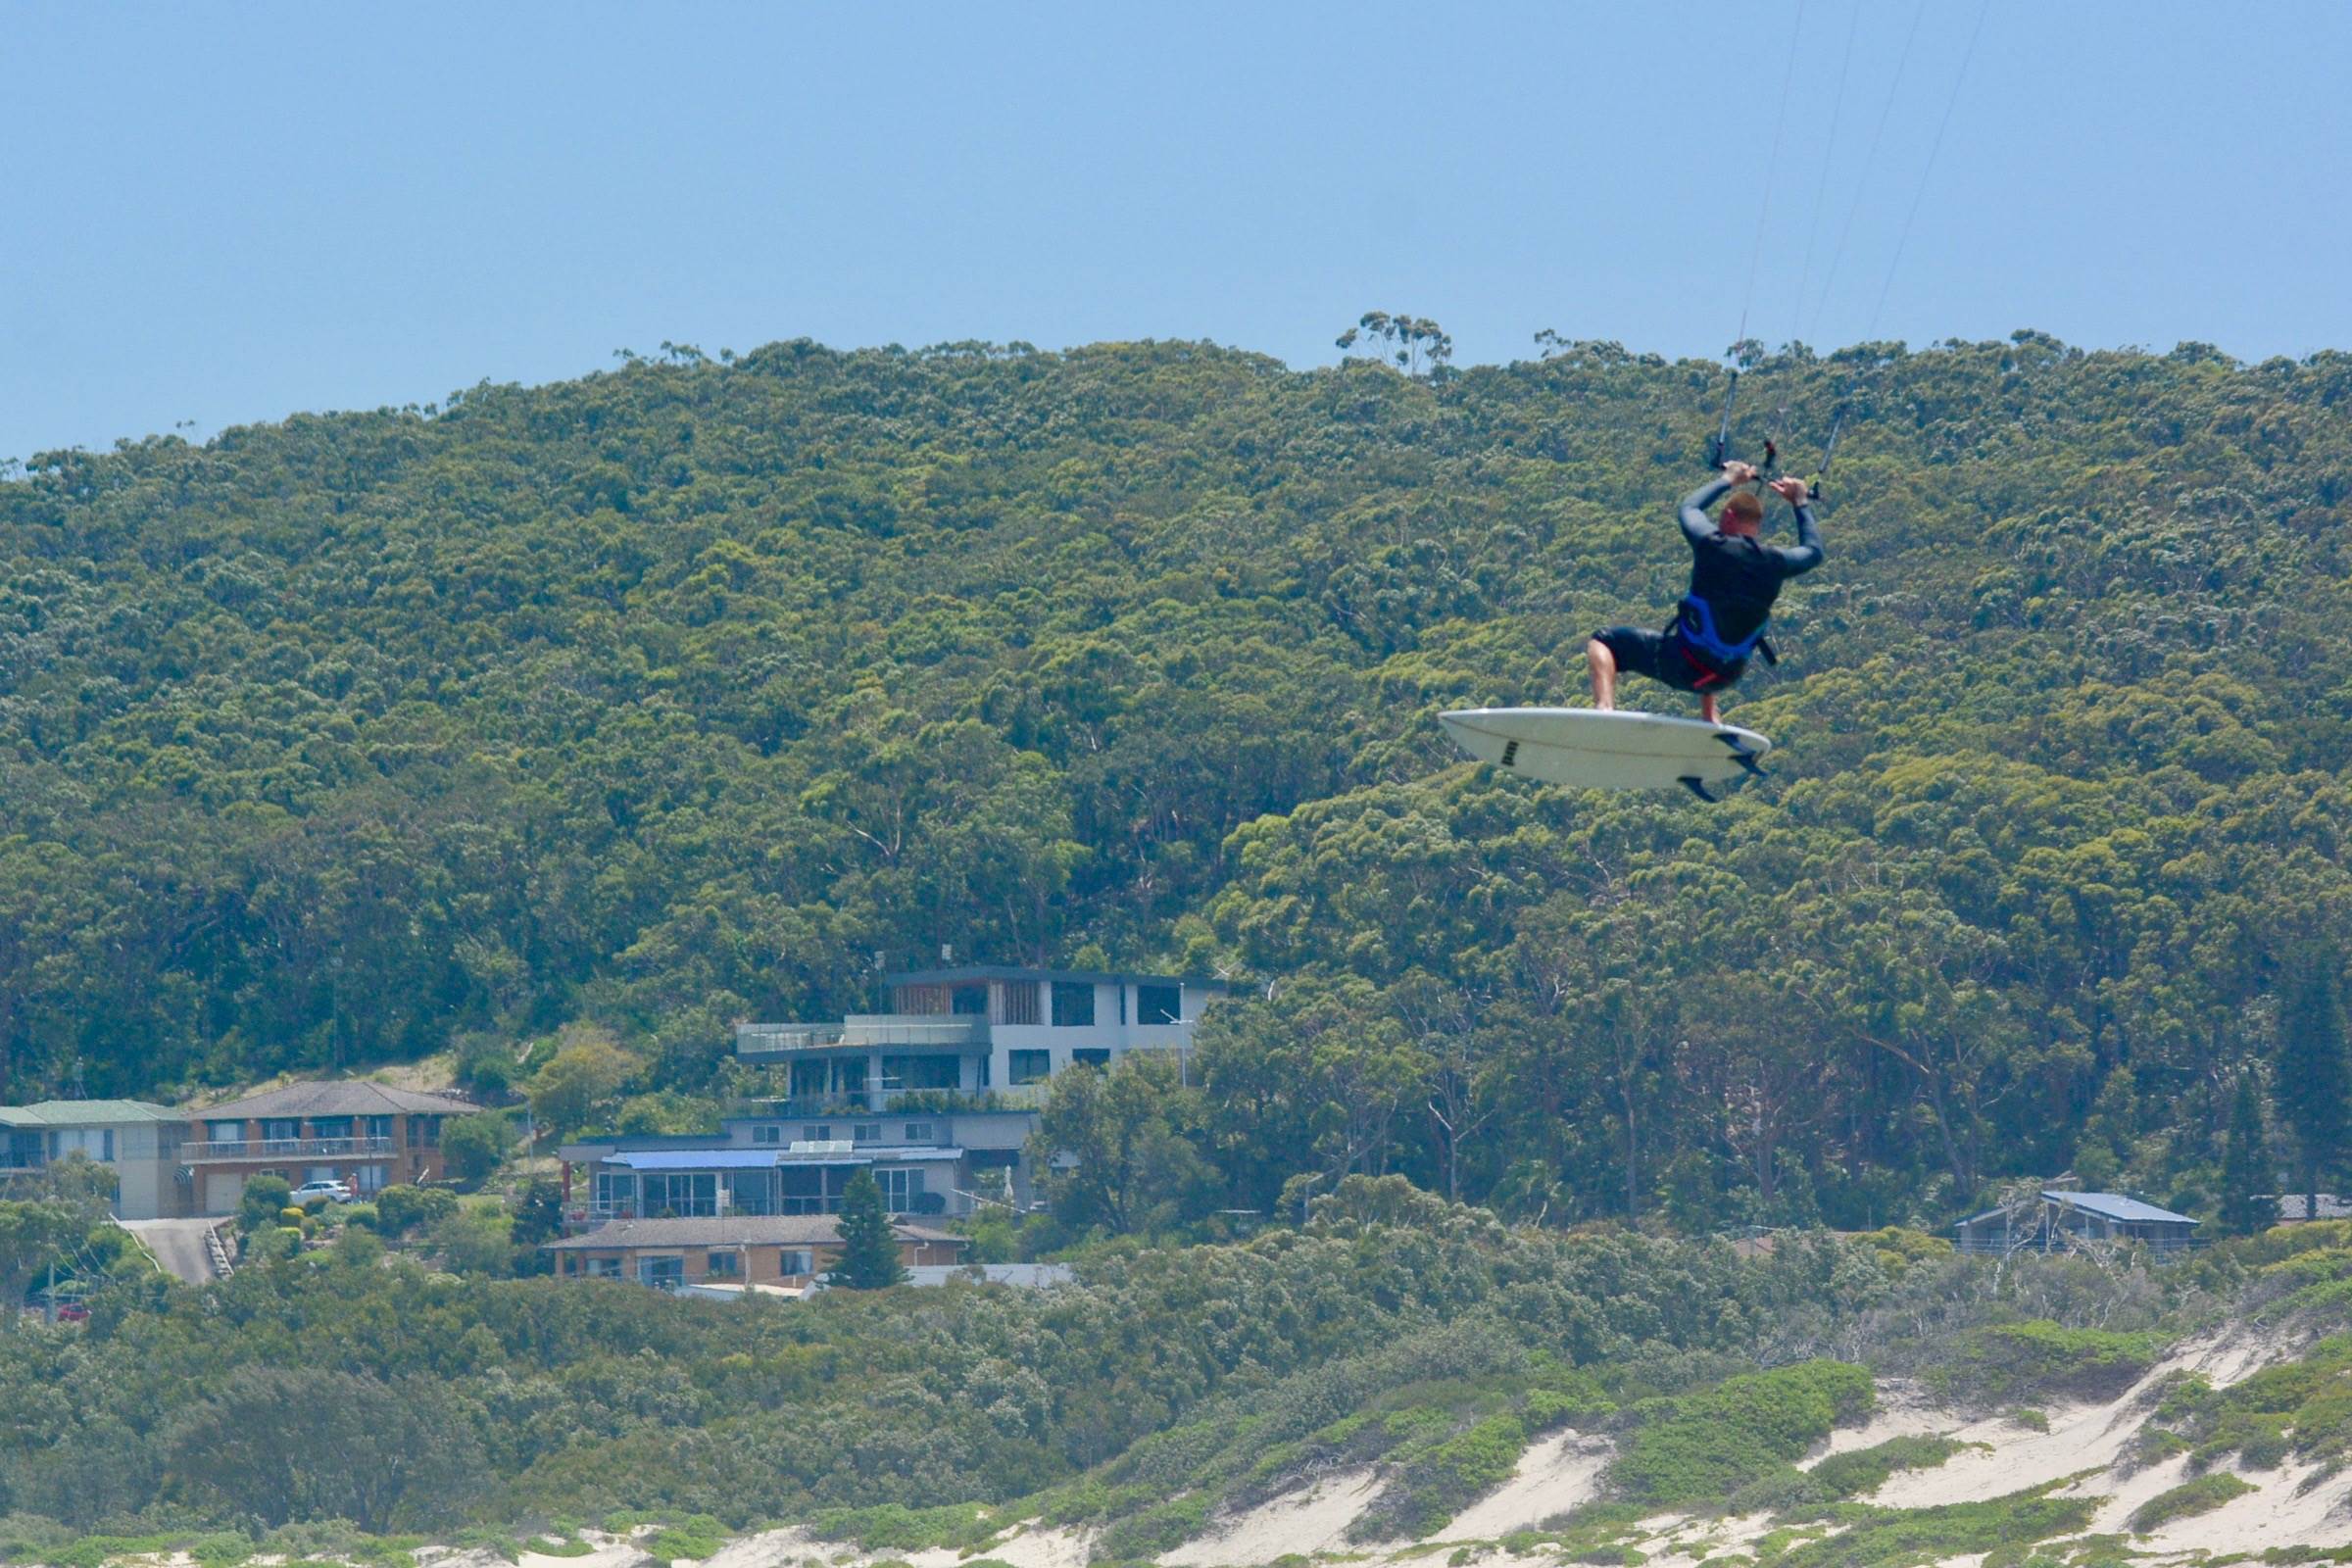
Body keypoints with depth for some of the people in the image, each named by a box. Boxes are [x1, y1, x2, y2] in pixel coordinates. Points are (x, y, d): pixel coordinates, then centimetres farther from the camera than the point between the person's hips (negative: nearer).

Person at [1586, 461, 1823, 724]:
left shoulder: (1713, 546, -14)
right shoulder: (1774, 562, -4)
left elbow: (1690, 507, 8)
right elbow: (1813, 551, 19)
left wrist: (1727, 480, 23)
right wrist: (1799, 503, 28)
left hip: (1679, 666, -5)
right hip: (1727, 677, 5)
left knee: (1602, 642, 7)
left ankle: (1605, 708, -17)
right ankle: (1710, 718, 32)